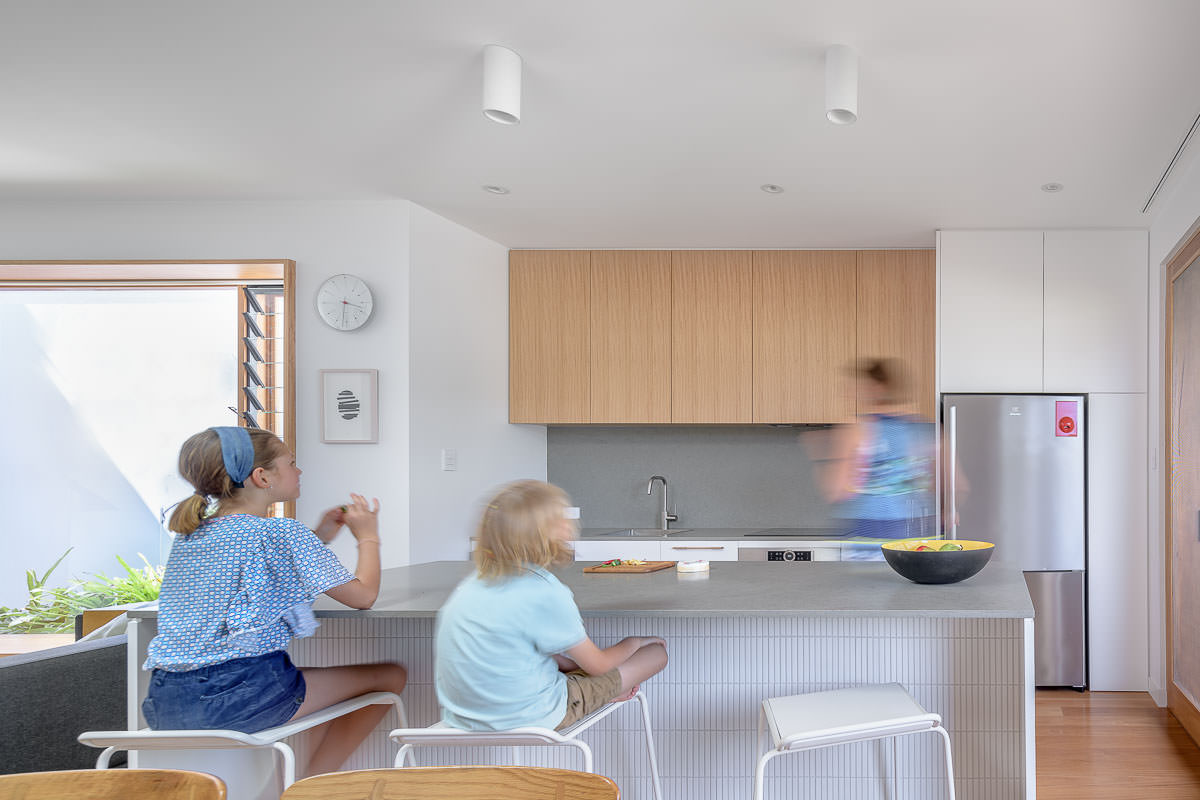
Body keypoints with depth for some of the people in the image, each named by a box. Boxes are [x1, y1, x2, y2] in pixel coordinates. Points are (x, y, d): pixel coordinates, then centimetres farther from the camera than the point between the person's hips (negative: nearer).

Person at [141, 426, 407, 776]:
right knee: (391, 675, 7)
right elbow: (362, 595, -5)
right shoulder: (281, 533, -9)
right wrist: (368, 537, 13)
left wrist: (320, 537, 24)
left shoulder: (188, 534, 13)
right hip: (239, 699, -8)